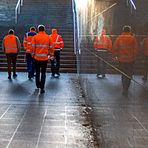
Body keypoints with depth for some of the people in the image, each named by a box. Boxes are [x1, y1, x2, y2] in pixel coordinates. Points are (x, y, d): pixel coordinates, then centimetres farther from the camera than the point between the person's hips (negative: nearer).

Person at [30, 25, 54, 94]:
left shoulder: (35, 37, -2)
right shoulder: (48, 37, 1)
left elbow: (32, 47, -5)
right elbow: (51, 47, 3)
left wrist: (33, 54, 9)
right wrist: (51, 54, 15)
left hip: (37, 57, 0)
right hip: (45, 57, 0)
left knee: (37, 72, 18)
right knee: (43, 73, 5)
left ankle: (38, 85, 30)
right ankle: (42, 88, 0)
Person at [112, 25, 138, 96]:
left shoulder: (119, 38, -2)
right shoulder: (133, 38, -6)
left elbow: (114, 48, -3)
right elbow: (135, 50, -8)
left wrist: (116, 55, 10)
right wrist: (133, 57, 5)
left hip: (121, 59, 2)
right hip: (130, 60, -2)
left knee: (123, 74, 17)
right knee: (129, 75, 4)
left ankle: (124, 88, 24)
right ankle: (125, 89, -6)